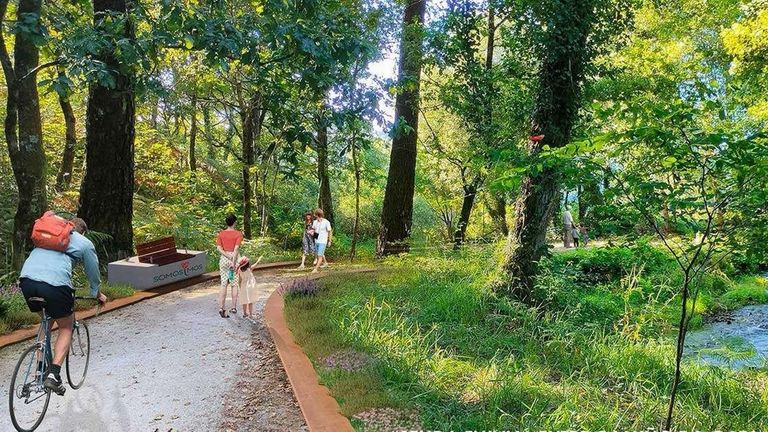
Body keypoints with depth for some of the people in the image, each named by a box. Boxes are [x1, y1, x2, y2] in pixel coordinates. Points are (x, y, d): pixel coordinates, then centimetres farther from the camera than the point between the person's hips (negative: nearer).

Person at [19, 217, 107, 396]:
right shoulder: (84, 243, 17)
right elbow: (93, 272, 25)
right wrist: (98, 295, 43)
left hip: (26, 279, 5)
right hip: (55, 283, -5)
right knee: (66, 328, 14)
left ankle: (41, 369, 26)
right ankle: (53, 374, -2)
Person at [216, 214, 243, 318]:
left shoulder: (221, 234, 4)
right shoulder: (238, 234, -6)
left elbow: (219, 248, -5)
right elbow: (236, 248, -15)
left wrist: (228, 256, -9)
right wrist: (233, 261, -17)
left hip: (224, 259, 2)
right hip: (235, 258, -2)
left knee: (223, 284, 4)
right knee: (234, 284, 7)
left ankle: (221, 307, -6)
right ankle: (234, 307, 12)